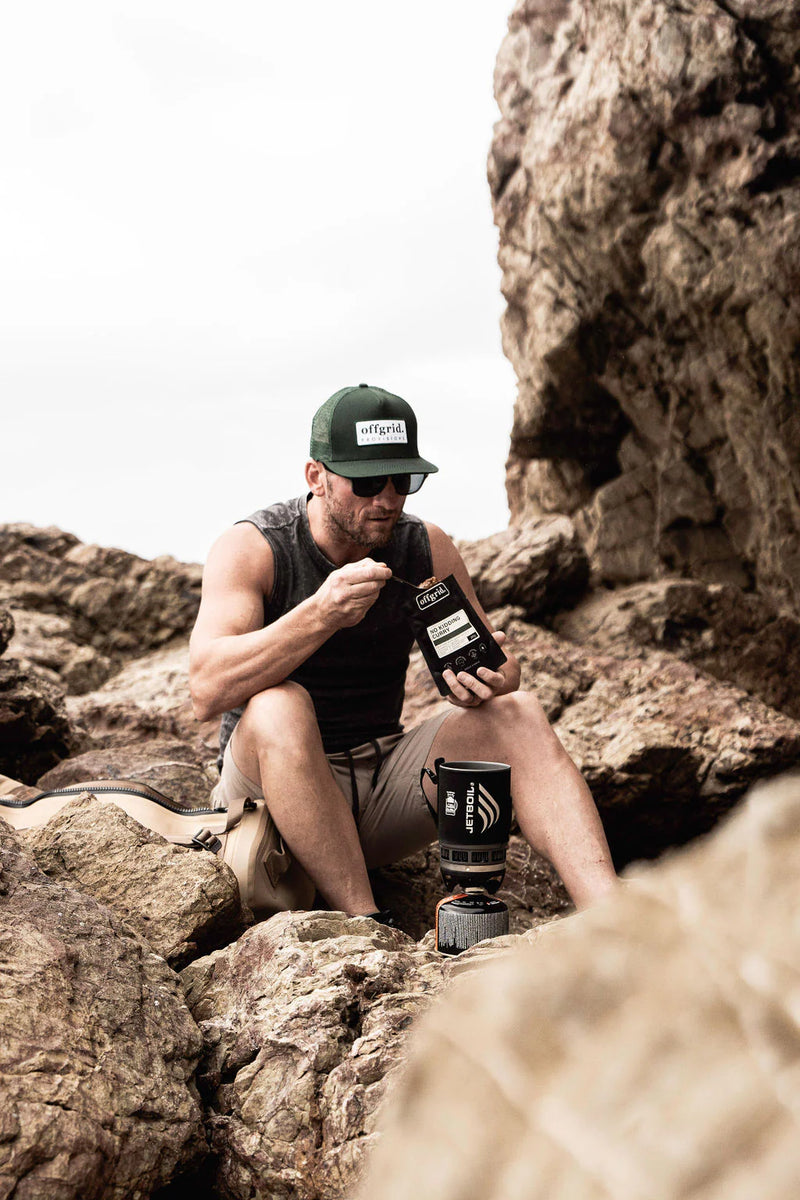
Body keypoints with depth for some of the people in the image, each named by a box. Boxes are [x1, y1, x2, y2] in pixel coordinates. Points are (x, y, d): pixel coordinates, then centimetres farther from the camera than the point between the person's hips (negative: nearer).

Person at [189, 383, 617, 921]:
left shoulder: (428, 549, 1)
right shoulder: (251, 548, -13)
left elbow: (500, 672, 1)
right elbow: (208, 691, -27)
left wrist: (491, 680, -25)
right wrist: (320, 614, -40)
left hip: (383, 779, 4)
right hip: (270, 785, -4)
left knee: (518, 714, -16)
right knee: (280, 705, -35)